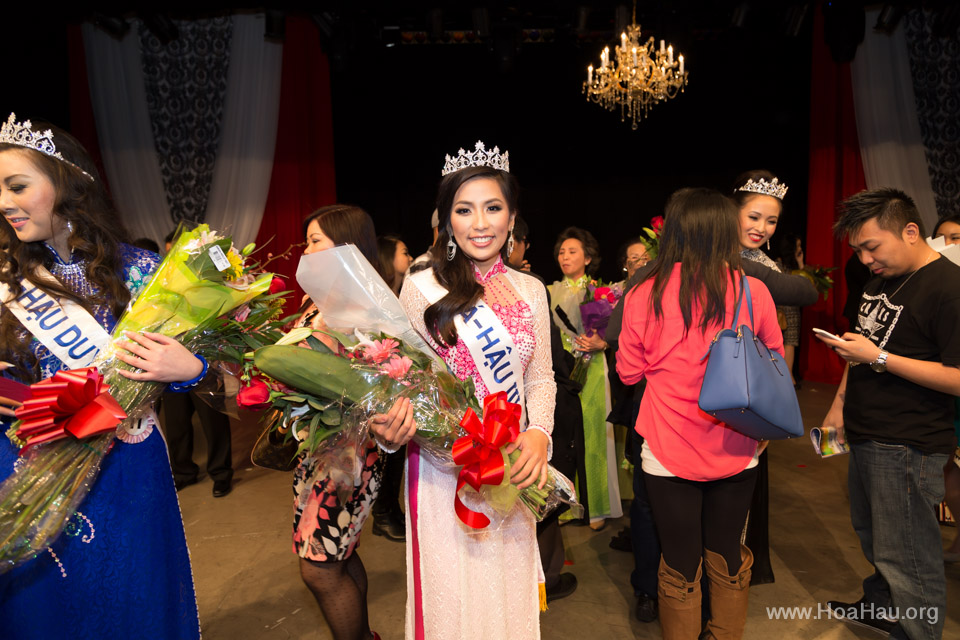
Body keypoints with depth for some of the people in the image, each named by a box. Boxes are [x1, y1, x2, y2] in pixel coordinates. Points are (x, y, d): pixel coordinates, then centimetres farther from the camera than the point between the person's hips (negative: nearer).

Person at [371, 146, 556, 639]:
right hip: (443, 468, -3)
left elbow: (540, 378, 7)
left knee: (508, 593, 18)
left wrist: (539, 433, -11)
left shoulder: (531, 290, 5)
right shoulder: (422, 287, -6)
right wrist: (392, 426, -25)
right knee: (451, 598, 10)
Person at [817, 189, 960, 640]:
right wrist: (840, 404, 16)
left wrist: (878, 357, -23)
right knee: (871, 536, 23)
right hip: (865, 435, 9)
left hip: (907, 448, -9)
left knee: (905, 559, 0)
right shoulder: (881, 279, 11)